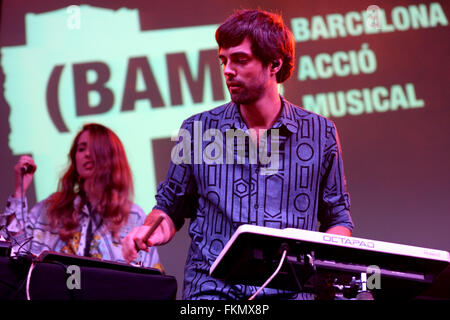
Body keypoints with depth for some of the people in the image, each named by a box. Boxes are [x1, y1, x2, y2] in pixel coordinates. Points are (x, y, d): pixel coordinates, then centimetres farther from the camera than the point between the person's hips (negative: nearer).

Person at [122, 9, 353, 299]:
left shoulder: (319, 133, 6)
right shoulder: (197, 130, 7)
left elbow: (337, 219, 14)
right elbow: (171, 207, 17)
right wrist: (154, 230, -4)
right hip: (214, 288, -1)